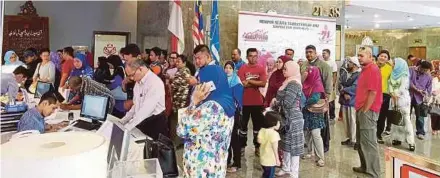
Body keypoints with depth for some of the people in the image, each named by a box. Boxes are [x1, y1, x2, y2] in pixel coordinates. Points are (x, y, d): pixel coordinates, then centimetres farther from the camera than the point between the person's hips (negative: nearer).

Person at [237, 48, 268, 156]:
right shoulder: (242, 68, -4)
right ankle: (242, 146, 20)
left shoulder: (261, 69, 2)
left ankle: (257, 147, 23)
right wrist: (257, 83, -10)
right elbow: (242, 84, -16)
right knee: (243, 125, 8)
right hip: (245, 101, -2)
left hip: (258, 102, 2)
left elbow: (264, 83, -12)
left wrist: (249, 81, -12)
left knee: (258, 125, 10)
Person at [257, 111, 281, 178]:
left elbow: (259, 141, 1)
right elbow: (275, 148, -20)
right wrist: (277, 159, -12)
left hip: (263, 158, 7)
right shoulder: (274, 133, -23)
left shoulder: (262, 130, 0)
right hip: (270, 160, -7)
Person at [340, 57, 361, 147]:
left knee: (353, 121, -3)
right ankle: (348, 138, 25)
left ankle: (353, 140, 6)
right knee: (346, 121, 13)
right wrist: (344, 94, -13)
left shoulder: (359, 75, -9)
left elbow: (355, 87, -19)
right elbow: (341, 85, 5)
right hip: (344, 101, 8)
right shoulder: (345, 74, 15)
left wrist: (343, 90, -9)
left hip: (353, 102, -7)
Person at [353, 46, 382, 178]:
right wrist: (360, 109, 17)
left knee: (368, 142, -5)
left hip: (368, 111, -10)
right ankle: (365, 167, 29)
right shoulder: (365, 69, 17)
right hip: (362, 109, 10)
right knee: (361, 141, 17)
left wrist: (365, 110, -16)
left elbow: (373, 92, -20)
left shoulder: (373, 70, -14)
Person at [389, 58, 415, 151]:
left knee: (406, 119, -10)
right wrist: (392, 93, -11)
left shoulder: (404, 74, -2)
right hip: (394, 99, 6)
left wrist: (396, 94, -11)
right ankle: (397, 138, 11)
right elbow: (390, 84, 4)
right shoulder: (393, 74, 14)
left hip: (403, 98, -6)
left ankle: (411, 141, -11)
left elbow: (403, 87, -10)